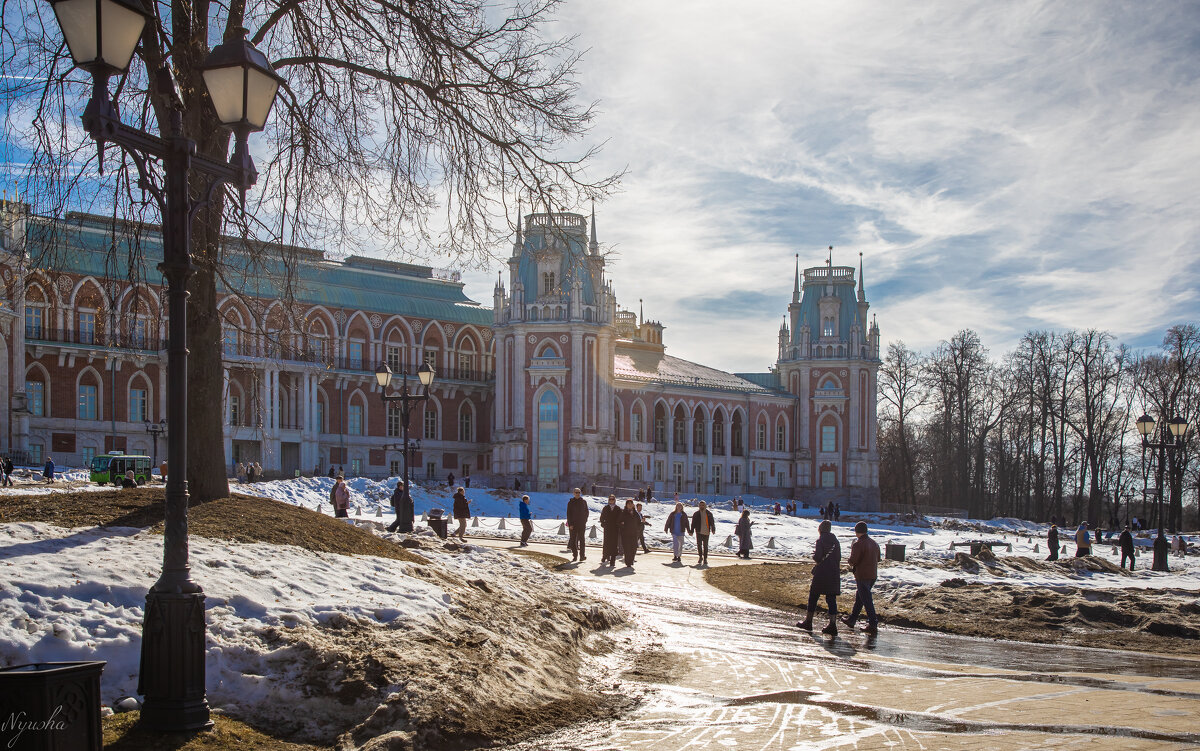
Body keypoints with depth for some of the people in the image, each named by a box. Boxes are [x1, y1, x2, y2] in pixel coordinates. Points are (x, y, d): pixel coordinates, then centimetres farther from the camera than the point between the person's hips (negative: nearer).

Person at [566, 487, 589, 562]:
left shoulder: (583, 502, 6)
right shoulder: (570, 502, 3)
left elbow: (587, 512, 13)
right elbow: (568, 514, -1)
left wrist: (584, 521, 4)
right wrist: (570, 524, -8)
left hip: (581, 525, 0)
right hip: (573, 525, 0)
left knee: (581, 540, -2)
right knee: (573, 540, 2)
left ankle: (582, 556, 0)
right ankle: (575, 555, 8)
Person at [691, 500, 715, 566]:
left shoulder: (709, 513, 6)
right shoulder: (696, 514, 5)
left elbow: (712, 522, 5)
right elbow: (693, 523, 8)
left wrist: (713, 529, -9)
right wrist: (692, 531, 3)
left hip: (706, 532, 1)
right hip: (699, 532, -1)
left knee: (705, 546, 5)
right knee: (699, 544, -13)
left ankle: (705, 559, 11)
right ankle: (700, 557, -3)